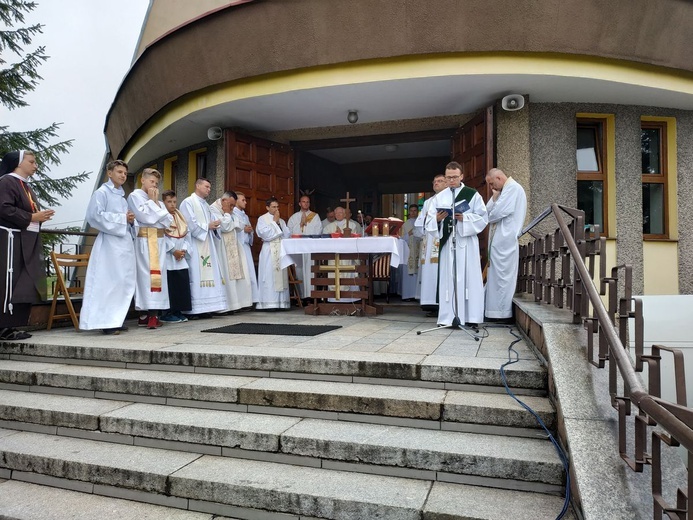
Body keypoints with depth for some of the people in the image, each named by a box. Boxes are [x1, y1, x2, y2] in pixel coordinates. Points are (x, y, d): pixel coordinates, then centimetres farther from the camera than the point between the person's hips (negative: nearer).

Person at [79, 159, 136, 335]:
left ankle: (116, 319, 12)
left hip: (126, 242, 8)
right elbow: (95, 215, -14)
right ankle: (105, 321, -5)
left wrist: (131, 220, 4)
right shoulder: (102, 193, -1)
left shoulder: (122, 196, 21)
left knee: (125, 282, 5)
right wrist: (122, 218, -12)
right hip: (110, 243, -8)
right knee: (109, 281, -10)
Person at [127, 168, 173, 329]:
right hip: (144, 241, -6)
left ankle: (154, 314, 0)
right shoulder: (134, 196, 4)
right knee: (145, 274, -10)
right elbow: (145, 217, -12)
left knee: (158, 274, 0)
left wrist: (156, 202, 4)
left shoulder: (158, 201, 22)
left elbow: (169, 220, 9)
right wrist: (152, 201, 0)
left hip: (159, 241, 6)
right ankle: (144, 314, -8)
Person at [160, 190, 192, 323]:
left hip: (181, 257, 7)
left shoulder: (180, 218, 18)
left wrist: (184, 250, -2)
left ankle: (178, 311, 13)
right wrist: (173, 251, -15)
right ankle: (167, 313, 0)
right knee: (169, 285, -7)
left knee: (182, 283, 4)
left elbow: (186, 236, 14)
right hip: (167, 257, -7)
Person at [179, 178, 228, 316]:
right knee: (195, 275, -10)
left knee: (208, 273, 2)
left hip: (206, 245, 8)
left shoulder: (206, 205, 21)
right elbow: (190, 224, -14)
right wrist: (207, 226, -10)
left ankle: (204, 307, 4)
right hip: (194, 245, -8)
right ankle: (192, 310, -7)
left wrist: (214, 226, -3)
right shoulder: (188, 202, -3)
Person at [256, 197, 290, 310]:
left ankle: (281, 302, 2)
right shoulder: (262, 219, 5)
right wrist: (274, 222, -4)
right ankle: (268, 303, -8)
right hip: (269, 251, -5)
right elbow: (265, 234, -10)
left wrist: (279, 223, 0)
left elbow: (286, 235, 8)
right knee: (269, 277, -9)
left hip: (281, 251, 5)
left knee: (281, 276, 0)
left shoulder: (281, 221, 19)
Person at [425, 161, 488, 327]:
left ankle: (471, 317, 2)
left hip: (467, 243, -2)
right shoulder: (439, 197, 12)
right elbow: (429, 221, 8)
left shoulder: (472, 195, 6)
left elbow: (483, 218, 1)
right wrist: (437, 219, -13)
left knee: (468, 278, -2)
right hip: (447, 242, 2)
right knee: (447, 279, 1)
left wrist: (465, 218, -13)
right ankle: (447, 318, 4)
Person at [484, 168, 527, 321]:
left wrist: (488, 219, 1)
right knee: (497, 274, 11)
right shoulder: (505, 190, 20)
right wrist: (495, 197, 1)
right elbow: (488, 210, 16)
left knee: (502, 275, -5)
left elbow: (498, 212, -19)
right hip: (499, 240, 10)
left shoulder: (513, 188, -10)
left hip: (505, 240, -10)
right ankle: (498, 310, 17)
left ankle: (502, 312, 1)